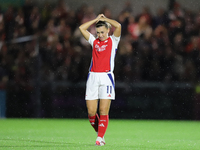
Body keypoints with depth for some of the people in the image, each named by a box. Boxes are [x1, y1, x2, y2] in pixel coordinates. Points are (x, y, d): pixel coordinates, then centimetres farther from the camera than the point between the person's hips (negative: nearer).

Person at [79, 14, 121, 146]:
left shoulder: (113, 41, 7)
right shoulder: (94, 41, 17)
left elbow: (118, 25, -8)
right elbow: (82, 28, 12)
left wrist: (104, 19, 6)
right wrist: (97, 19, 13)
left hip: (106, 77, -3)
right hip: (93, 77, 3)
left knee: (104, 111, -9)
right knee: (91, 112, -2)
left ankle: (100, 138, -7)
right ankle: (99, 132, 18)